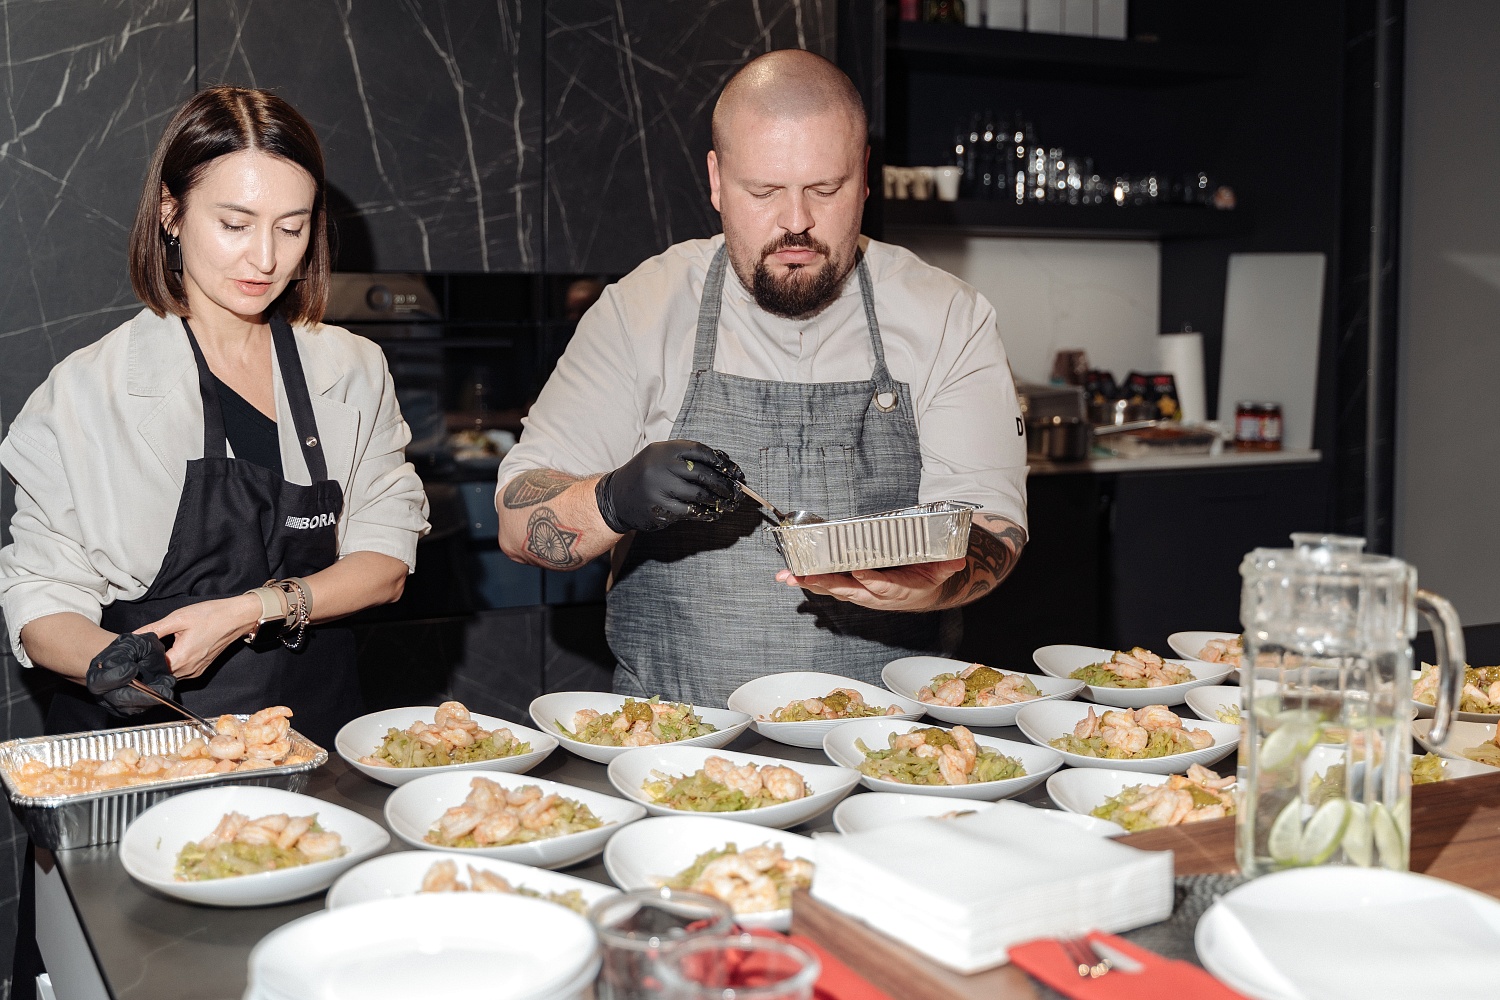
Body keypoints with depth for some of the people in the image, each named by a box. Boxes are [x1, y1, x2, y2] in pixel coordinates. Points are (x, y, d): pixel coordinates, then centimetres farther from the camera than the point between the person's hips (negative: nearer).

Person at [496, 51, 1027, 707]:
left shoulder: (949, 321, 5)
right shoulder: (641, 312, 4)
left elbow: (991, 526, -2)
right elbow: (518, 523, 2)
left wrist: (925, 579, -25)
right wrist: (615, 500, -20)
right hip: (673, 734, 0)